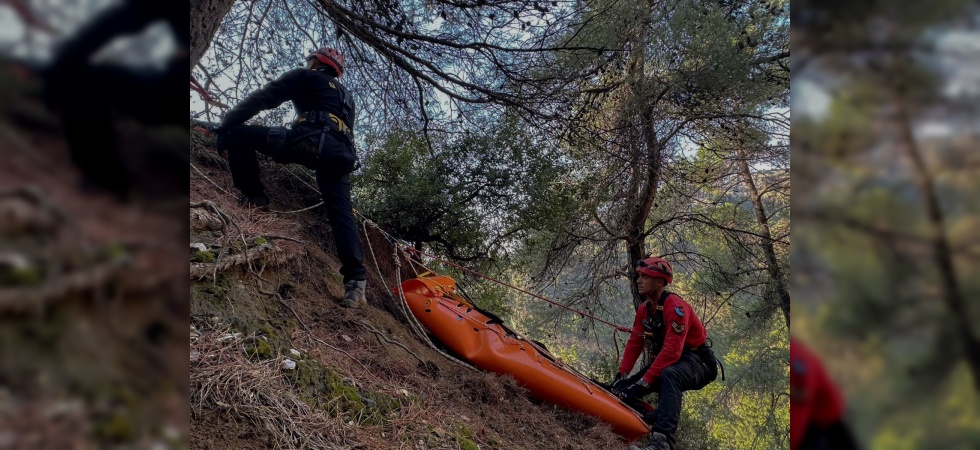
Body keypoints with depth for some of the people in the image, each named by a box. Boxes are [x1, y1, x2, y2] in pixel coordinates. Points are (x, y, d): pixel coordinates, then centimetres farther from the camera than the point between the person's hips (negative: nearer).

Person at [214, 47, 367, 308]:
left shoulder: (305, 77, 20)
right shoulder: (346, 96, 38)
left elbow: (263, 98, 9)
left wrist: (226, 124, 9)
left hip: (311, 141, -6)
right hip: (342, 154, 6)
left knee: (238, 133, 6)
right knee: (342, 215, 2)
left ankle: (253, 197, 1)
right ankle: (356, 281, -10)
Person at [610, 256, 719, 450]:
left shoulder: (675, 306, -24)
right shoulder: (644, 309, 3)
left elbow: (672, 350, -32)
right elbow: (634, 344, 3)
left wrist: (644, 382, -34)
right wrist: (621, 376, -10)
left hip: (697, 363, -9)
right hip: (669, 362, 9)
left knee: (668, 375, -42)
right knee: (624, 389, -3)